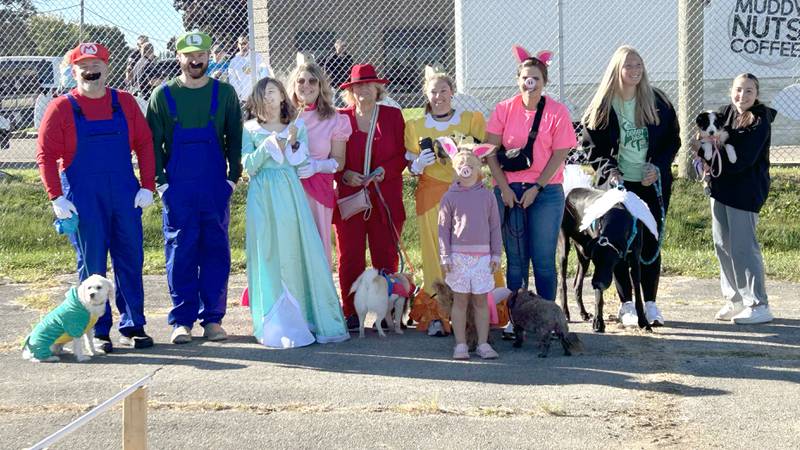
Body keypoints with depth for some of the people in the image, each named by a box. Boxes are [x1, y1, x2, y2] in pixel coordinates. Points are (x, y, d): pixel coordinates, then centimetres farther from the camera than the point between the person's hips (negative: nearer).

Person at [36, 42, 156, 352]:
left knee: (130, 261, 5)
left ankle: (132, 327, 15)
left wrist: (147, 186, -1)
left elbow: (144, 144, 7)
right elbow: (46, 155, -3)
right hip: (82, 199, -2)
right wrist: (56, 198, -10)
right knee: (92, 265, 3)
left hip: (125, 196, 3)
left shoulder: (125, 103, 7)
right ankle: (97, 332, 11)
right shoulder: (61, 108, 0)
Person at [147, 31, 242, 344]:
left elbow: (235, 138, 8)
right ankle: (182, 320, 7)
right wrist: (159, 181, -3)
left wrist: (233, 177, 0)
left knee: (216, 252, 3)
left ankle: (212, 318, 11)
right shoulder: (163, 95, 4)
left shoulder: (224, 93, 6)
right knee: (180, 254, 1)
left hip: (216, 188, 1)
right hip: (178, 189, -1)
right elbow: (153, 142, 5)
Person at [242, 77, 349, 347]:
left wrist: (293, 143, -10)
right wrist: (268, 145, -12)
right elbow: (248, 166, -1)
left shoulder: (297, 127, 12)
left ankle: (306, 317, 4)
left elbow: (302, 165, 6)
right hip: (263, 196, -1)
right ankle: (276, 324, 0)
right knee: (269, 255, -4)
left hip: (290, 194, 1)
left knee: (297, 251, -3)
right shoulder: (251, 129, 8)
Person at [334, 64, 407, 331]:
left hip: (385, 200, 1)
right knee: (350, 256, -2)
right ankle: (351, 313, 5)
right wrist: (344, 175, -9)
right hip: (349, 198, 0)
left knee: (386, 256, 0)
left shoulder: (392, 116, 9)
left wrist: (385, 170, -9)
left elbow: (403, 154, 7)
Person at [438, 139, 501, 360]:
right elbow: (443, 228, 2)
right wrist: (445, 257, -4)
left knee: (481, 300, 5)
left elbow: (495, 227, 8)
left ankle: (483, 343, 11)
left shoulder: (487, 196, 6)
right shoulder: (450, 197, 2)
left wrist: (496, 255, 5)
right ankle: (460, 344, 8)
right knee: (460, 300, 3)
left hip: (483, 256, 1)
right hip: (458, 255, -1)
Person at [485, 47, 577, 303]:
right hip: (509, 192, 1)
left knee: (544, 259, 1)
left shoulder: (557, 112, -1)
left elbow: (559, 154, -4)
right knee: (515, 259, 6)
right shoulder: (503, 110, 3)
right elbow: (491, 150, 2)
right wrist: (504, 188, -7)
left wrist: (536, 188, -10)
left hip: (546, 192, -1)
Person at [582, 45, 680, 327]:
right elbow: (595, 148, 1)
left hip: (653, 184, 1)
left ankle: (650, 303, 12)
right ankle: (627, 305, 10)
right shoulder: (602, 107, -2)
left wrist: (658, 167, -8)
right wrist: (610, 170, -16)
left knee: (651, 243, 4)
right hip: (619, 184, -1)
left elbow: (673, 139, 6)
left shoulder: (657, 101, 1)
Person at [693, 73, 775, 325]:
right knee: (723, 243, 11)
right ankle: (735, 299, 23)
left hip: (745, 191, -7)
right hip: (721, 187, 7)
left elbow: (741, 160, -19)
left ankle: (759, 306, -1)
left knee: (743, 246, -7)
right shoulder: (725, 113, 8)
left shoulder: (760, 123, -13)